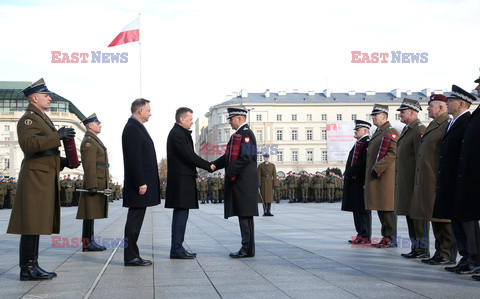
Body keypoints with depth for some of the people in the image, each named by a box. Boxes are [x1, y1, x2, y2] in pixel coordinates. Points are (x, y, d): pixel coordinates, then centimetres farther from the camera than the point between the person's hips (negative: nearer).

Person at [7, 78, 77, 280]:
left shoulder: (41, 119, 23)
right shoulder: (28, 118, -8)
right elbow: (28, 144, -26)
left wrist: (62, 162, 16)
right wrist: (56, 137, -26)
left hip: (45, 178, 10)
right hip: (35, 176, -10)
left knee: (37, 224, 10)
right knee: (31, 224, -8)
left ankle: (32, 266, 14)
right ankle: (27, 269, -5)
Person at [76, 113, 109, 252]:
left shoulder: (94, 141, 21)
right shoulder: (88, 141, -12)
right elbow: (89, 165, -20)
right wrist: (92, 186, -24)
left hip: (98, 184, 10)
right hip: (94, 182, -10)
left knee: (93, 213, 10)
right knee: (90, 213, -8)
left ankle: (90, 241, 14)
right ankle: (87, 243, -6)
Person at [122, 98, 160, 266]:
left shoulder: (137, 128, 21)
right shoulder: (132, 128, -12)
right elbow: (134, 158, -20)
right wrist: (141, 183, -22)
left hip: (143, 182, 10)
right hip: (139, 183, -10)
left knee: (136, 219, 11)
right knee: (135, 220, -7)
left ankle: (132, 256, 15)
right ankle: (130, 257, -3)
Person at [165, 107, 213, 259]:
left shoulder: (180, 133, 20)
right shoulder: (176, 134, -13)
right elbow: (190, 156, -17)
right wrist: (209, 166, -11)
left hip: (183, 180, 11)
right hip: (181, 180, -11)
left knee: (180, 213, 11)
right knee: (181, 213, -9)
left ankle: (176, 248, 15)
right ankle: (177, 249, -7)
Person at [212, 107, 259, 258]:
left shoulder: (246, 133, -11)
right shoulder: (238, 134, 22)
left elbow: (245, 157, -20)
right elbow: (228, 156, 20)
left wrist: (230, 173, -16)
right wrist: (214, 165, 6)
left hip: (244, 182, -10)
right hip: (239, 182, 10)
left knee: (245, 215, -8)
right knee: (243, 215, 10)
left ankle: (248, 249, -5)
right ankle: (247, 248, 13)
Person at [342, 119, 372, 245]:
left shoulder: (367, 143, -12)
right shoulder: (359, 143, 20)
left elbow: (364, 162, -21)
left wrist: (350, 172, -18)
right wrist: (348, 172, 12)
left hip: (361, 182, -10)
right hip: (354, 181, 10)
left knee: (363, 210, -6)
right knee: (357, 209, 12)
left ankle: (365, 237, -1)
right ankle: (361, 234, 19)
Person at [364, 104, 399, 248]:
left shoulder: (391, 132, -9)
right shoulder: (377, 133, 21)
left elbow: (393, 154, -19)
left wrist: (377, 169, -21)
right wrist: (371, 173, 20)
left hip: (386, 177, -9)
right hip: (375, 177, 9)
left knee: (388, 208, -7)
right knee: (380, 208, 11)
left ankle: (391, 240, -3)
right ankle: (386, 237, 18)